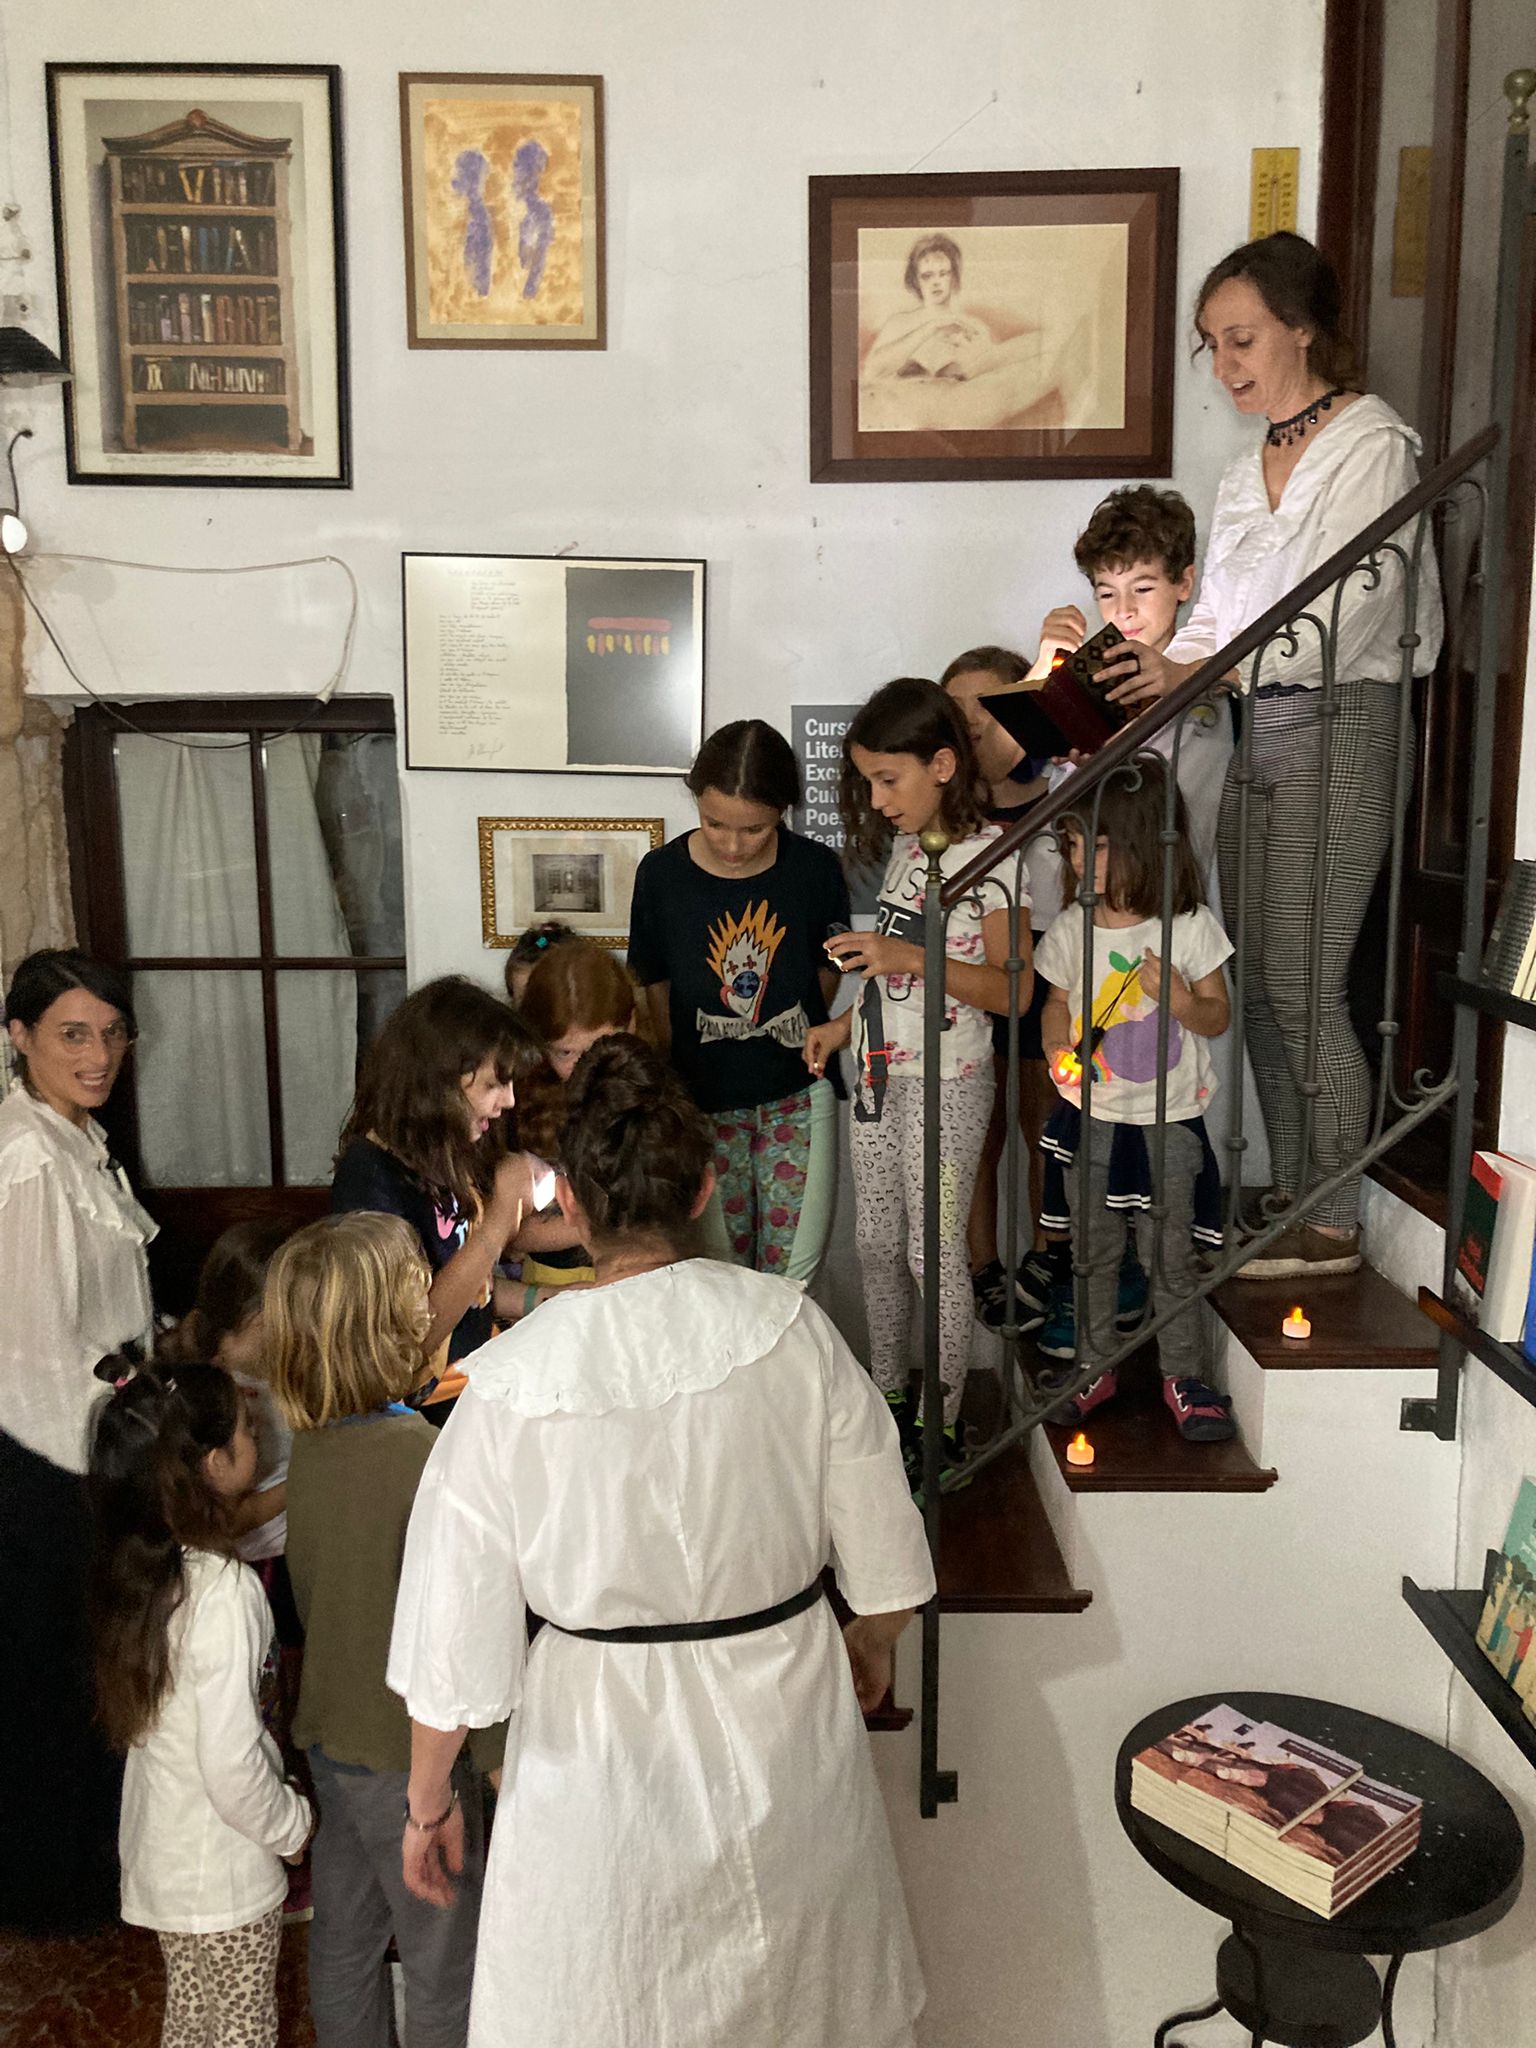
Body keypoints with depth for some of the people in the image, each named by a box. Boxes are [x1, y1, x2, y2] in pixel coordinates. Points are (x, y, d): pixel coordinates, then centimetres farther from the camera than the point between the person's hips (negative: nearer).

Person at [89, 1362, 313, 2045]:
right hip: (226, 1871, -7)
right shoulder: (223, 1588, -29)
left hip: (159, 1854, 7)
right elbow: (231, 1763, -27)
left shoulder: (137, 1566, -5)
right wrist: (293, 1823, -10)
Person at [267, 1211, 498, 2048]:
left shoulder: (310, 1445, -4)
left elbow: (316, 1590, 7)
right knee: (445, 1957, 12)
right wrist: (499, 1745, -12)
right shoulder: (424, 1455, -27)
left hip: (330, 1731, 7)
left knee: (344, 1939, 22)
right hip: (411, 1749, -7)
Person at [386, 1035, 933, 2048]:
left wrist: (429, 1800, 6)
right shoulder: (789, 1325, -16)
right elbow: (883, 1545, -4)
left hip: (606, 1749, -2)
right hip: (787, 1726, 2)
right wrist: (874, 1643, 18)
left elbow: (455, 1631, -11)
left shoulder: (512, 1379, -20)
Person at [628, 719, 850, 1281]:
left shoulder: (816, 870, -9)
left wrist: (797, 1040, 7)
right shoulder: (662, 873, -9)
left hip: (798, 1092, 0)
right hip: (704, 1096, 0)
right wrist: (680, 1073, 5)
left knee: (794, 1266, 3)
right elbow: (656, 983, 2)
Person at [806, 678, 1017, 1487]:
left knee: (936, 1254, 3)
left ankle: (941, 1422, 19)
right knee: (876, 1244, 16)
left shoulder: (991, 854, -16)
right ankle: (887, 1398, 32)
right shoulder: (904, 845, 8)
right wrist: (844, 1023, 10)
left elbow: (1012, 989, -21)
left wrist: (908, 957, -29)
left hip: (945, 1084, -8)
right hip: (877, 1074, 8)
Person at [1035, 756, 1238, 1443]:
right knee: (1094, 1252, 13)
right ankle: (1095, 1366, 29)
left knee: (1170, 1256, 4)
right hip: (1090, 1115, 3)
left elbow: (1218, 1017, 0)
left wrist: (1179, 1000, -22)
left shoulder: (1189, 926, -9)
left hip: (1168, 1120, -3)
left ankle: (1183, 1375, 21)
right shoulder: (1072, 928, -1)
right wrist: (1058, 1048, -9)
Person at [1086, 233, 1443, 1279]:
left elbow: (1346, 615, -17)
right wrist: (1149, 681, 3)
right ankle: (1289, 1201, 19)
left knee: (1300, 984, -7)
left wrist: (1198, 671, -22)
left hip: (1338, 725, -7)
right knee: (1259, 984, 8)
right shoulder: (1250, 470, 18)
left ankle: (1333, 1226, 6)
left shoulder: (1373, 445, -6)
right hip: (1255, 731, 8)